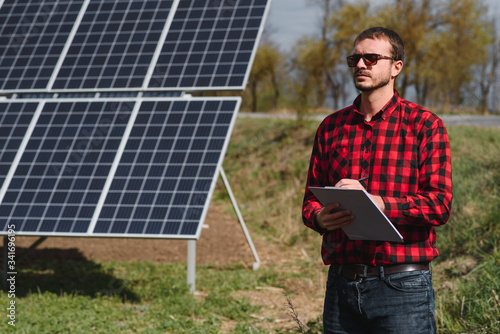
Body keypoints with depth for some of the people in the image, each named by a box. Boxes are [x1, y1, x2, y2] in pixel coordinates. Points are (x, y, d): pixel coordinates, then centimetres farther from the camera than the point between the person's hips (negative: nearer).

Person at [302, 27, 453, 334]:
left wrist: (374, 202, -21)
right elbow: (310, 200, 16)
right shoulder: (332, 126, 14)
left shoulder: (425, 125, 0)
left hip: (401, 285, -4)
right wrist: (320, 218, -9)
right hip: (342, 283, 4)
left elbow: (440, 205, -9)